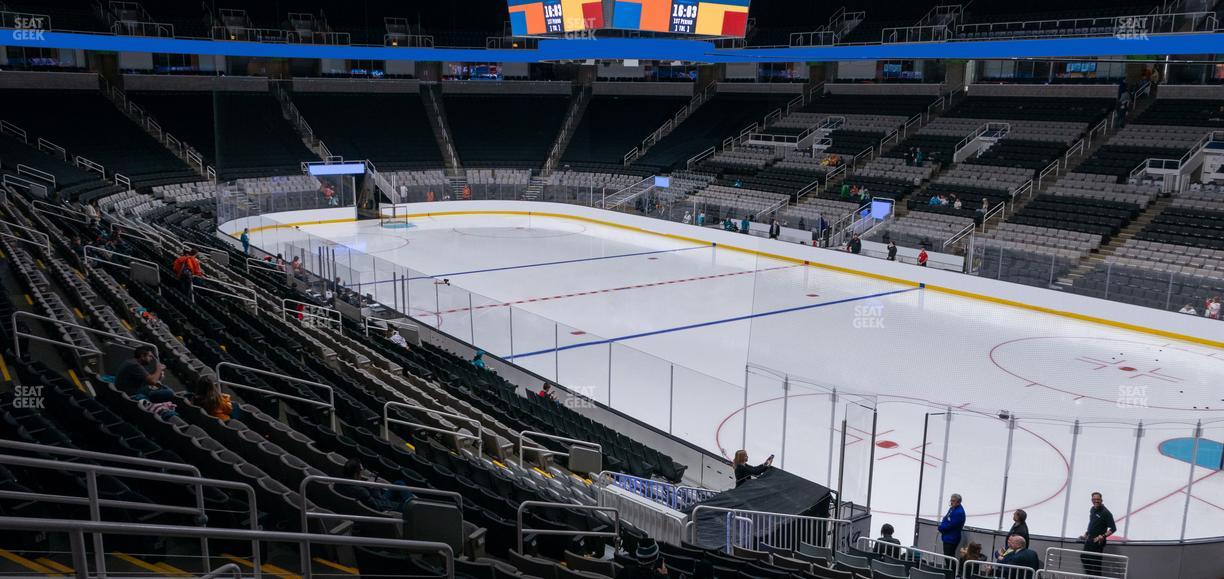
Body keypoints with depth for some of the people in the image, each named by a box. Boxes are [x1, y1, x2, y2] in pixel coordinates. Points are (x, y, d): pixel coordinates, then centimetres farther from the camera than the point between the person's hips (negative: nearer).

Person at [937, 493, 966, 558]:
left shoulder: (959, 512, -22)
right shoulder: (952, 508, 8)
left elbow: (950, 525, -23)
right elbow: (946, 519, 17)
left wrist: (941, 527, -7)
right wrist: (941, 526, -4)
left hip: (951, 539, -10)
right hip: (947, 538, 10)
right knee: (947, 557, 16)